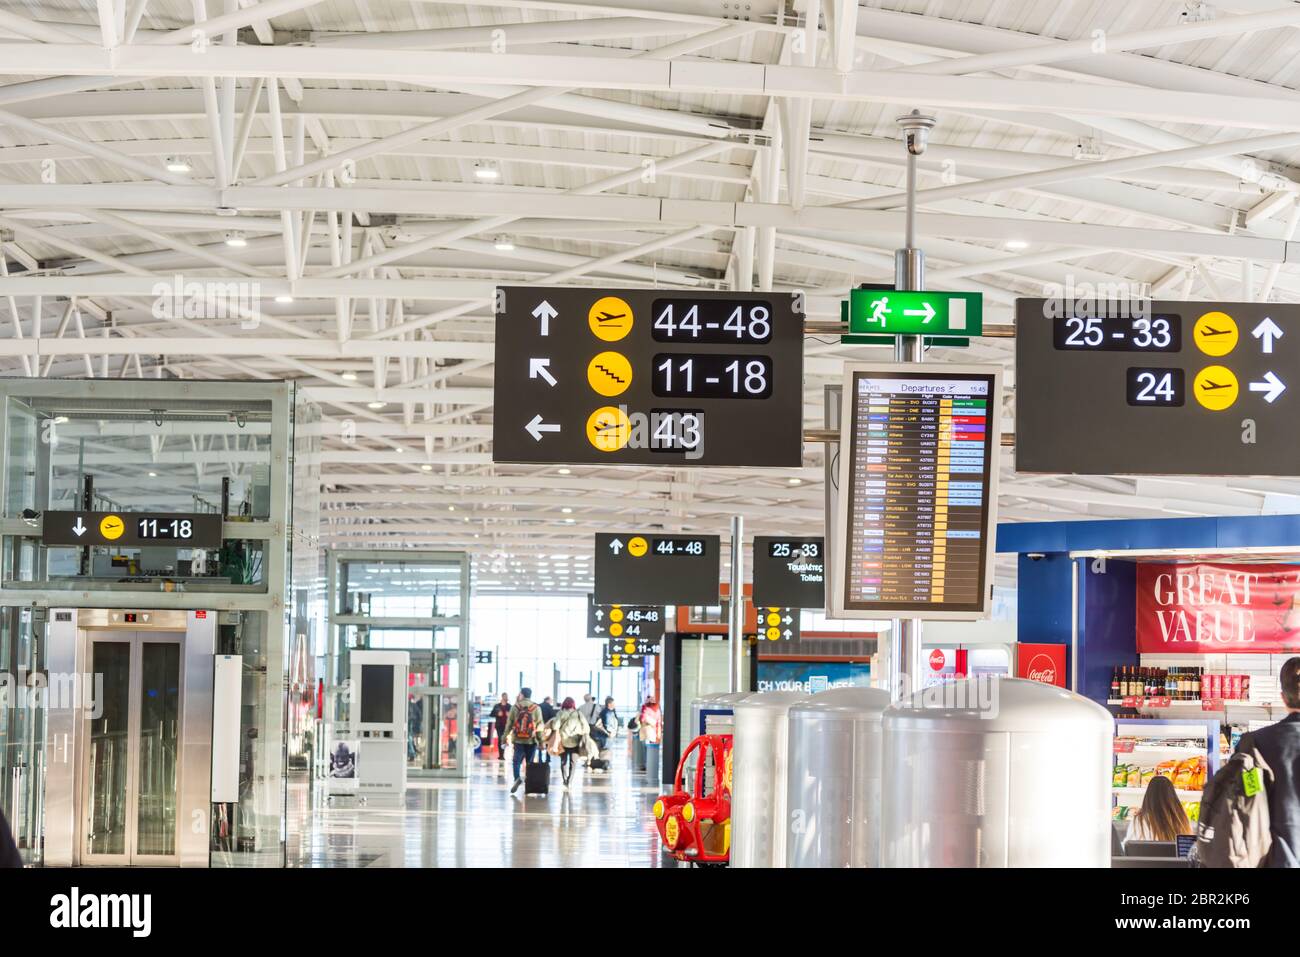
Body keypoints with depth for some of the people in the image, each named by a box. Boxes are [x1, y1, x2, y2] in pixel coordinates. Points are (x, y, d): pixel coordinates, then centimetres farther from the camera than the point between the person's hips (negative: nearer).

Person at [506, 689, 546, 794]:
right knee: (529, 762, 11)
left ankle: (517, 778, -23)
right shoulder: (536, 708, -1)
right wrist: (541, 741, 2)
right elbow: (540, 726, -2)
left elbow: (509, 723, 2)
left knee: (516, 761, 2)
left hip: (518, 739, -1)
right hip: (531, 740, 1)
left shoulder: (515, 707, -1)